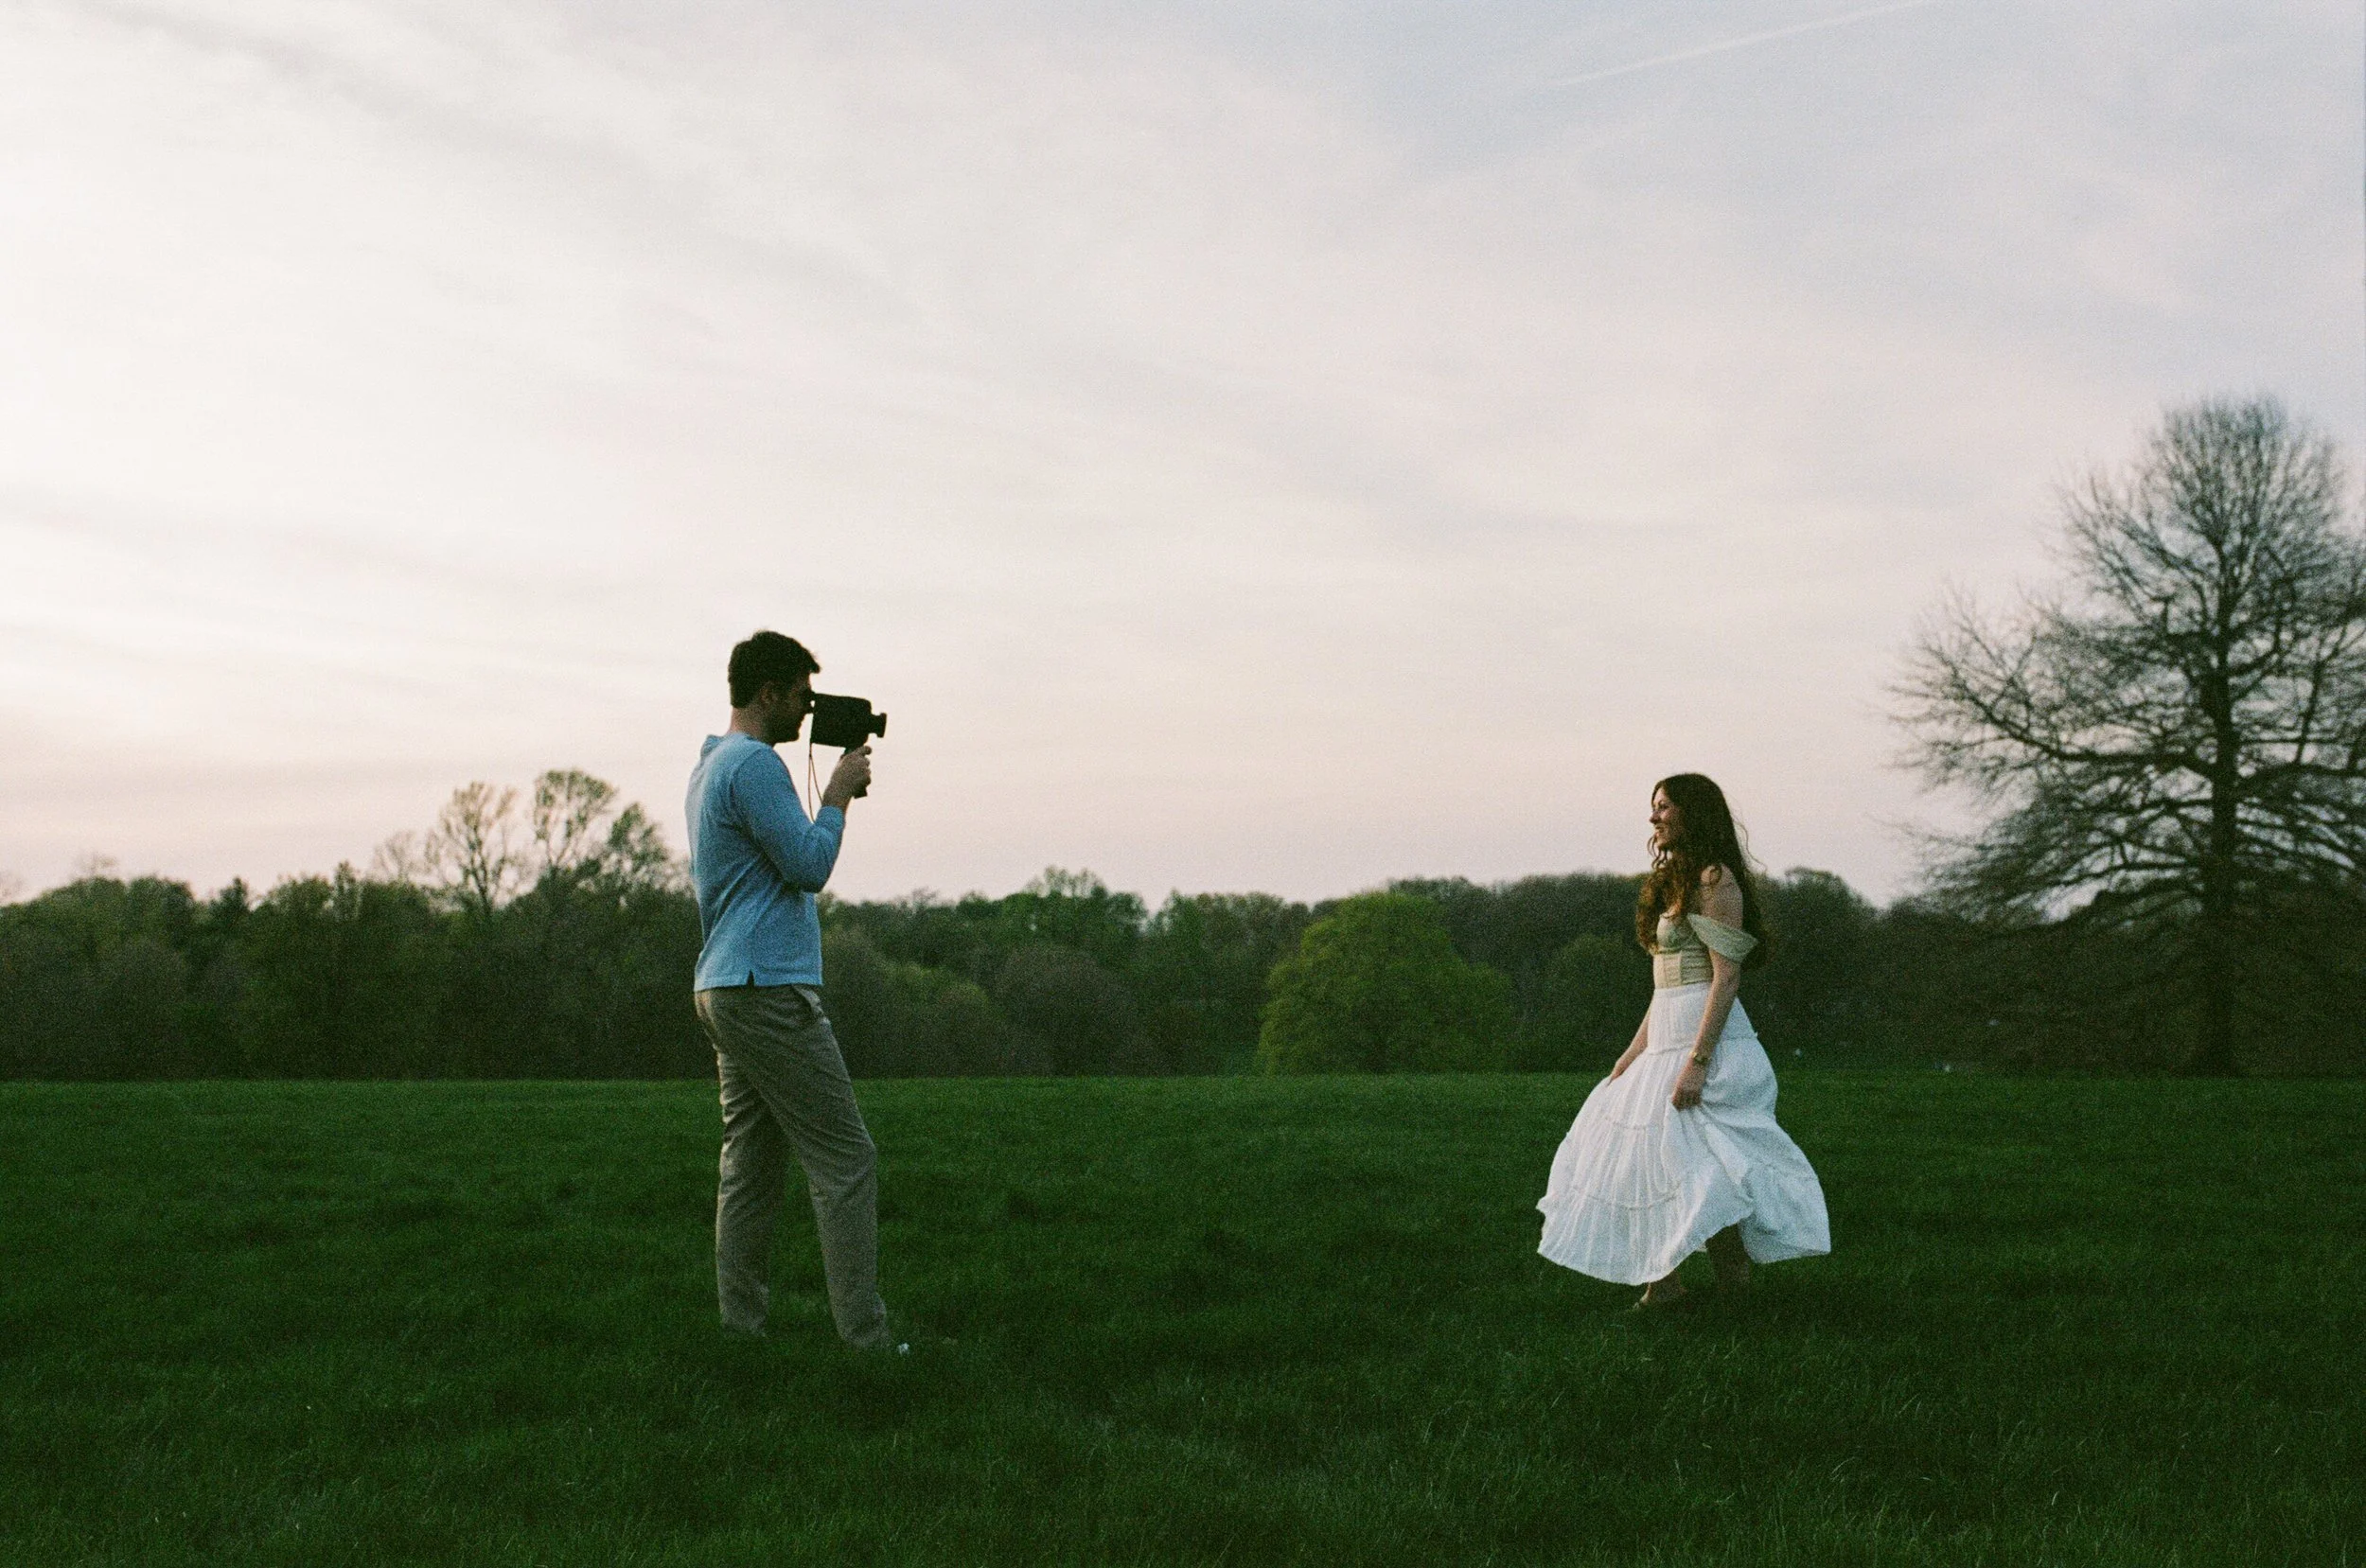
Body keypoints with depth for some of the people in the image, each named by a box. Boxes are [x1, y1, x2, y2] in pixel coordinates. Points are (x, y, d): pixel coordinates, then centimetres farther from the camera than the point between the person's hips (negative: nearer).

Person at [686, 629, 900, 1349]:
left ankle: (740, 1328, 11)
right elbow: (809, 866, -14)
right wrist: (838, 793, -3)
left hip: (724, 991, 11)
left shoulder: (710, 765, 20)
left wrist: (838, 795, 18)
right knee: (846, 1160, -8)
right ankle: (864, 1336, -8)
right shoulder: (755, 765, -12)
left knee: (750, 1167, 10)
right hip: (770, 990, -11)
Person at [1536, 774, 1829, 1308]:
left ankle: (1735, 1285, -1)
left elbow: (1726, 975, -17)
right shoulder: (1674, 880, 18)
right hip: (1664, 1039, 10)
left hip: (1704, 1037, -10)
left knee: (1695, 1167, -11)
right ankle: (1663, 1285, 12)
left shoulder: (1715, 878, -10)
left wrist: (1697, 1060, -23)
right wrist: (1633, 1052, 19)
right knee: (1643, 1154, 8)